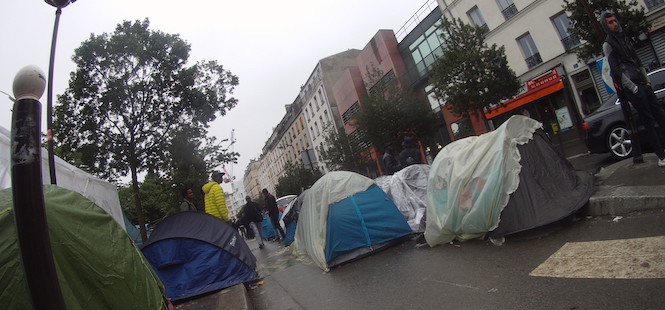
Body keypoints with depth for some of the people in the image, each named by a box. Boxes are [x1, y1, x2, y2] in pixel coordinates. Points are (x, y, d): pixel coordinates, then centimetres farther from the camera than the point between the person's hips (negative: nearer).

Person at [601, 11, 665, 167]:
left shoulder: (625, 38, 19)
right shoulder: (608, 44, -4)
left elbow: (638, 62, 21)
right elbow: (616, 70, -11)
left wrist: (647, 80, 11)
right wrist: (633, 88, -13)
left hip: (643, 84, 7)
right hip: (631, 87, -7)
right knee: (649, 121, -6)